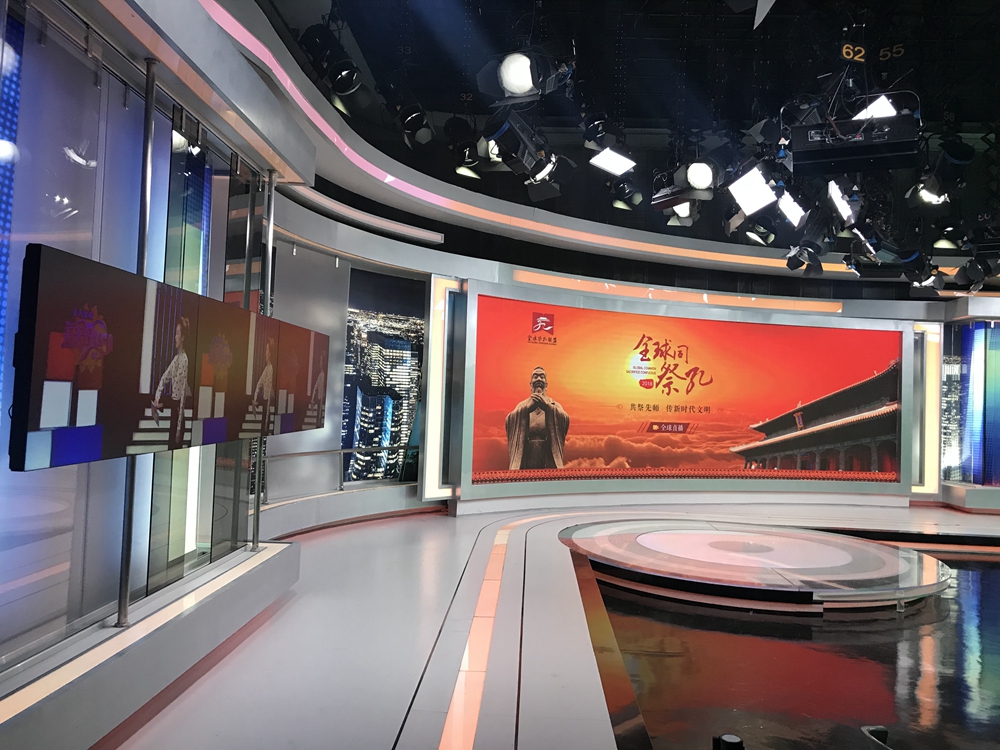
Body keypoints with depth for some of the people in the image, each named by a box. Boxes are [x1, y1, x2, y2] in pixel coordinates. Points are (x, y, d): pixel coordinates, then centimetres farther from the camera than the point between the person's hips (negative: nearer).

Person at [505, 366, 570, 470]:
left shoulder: (554, 405, 10)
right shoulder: (522, 405, 11)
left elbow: (565, 420, -12)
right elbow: (509, 421, -10)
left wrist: (547, 406, -28)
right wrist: (527, 408, -27)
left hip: (549, 461, 0)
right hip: (525, 460, 0)